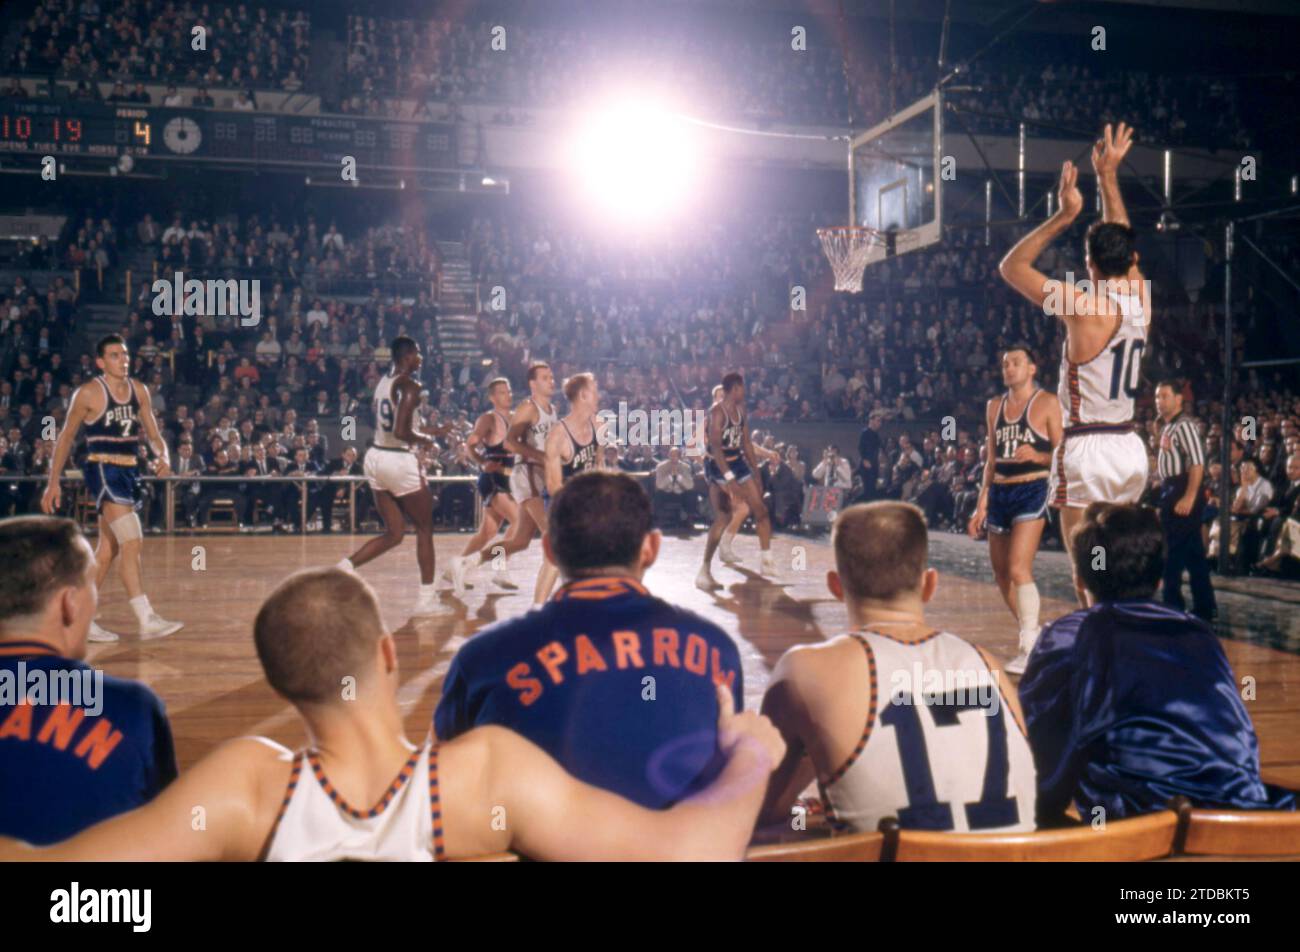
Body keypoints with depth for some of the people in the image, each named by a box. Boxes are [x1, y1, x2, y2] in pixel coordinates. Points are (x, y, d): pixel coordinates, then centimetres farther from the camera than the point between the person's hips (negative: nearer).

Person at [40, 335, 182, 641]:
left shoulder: (139, 390, 9)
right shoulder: (88, 393, -6)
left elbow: (153, 434, 12)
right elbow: (65, 438, 1)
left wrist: (163, 456, -10)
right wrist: (53, 482, -1)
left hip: (130, 471, 7)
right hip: (103, 470, -7)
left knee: (108, 549, 11)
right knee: (132, 542, -17)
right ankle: (147, 620, -19)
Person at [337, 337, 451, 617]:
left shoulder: (384, 381, 13)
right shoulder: (409, 385, -15)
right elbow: (400, 432, -25)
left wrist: (431, 433, 25)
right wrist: (427, 439, -6)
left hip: (375, 457, 8)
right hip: (399, 461, -8)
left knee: (394, 533, 15)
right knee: (425, 528, 7)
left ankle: (343, 568, 1)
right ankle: (427, 599, 12)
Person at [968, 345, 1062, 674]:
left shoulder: (1047, 403, -2)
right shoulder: (994, 406, 15)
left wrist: (1037, 455, -25)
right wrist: (982, 503, 14)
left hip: (1032, 490, -7)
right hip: (999, 492, 7)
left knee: (1019, 569, -17)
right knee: (1001, 572, 10)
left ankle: (1030, 649, -11)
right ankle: (1032, 632, 28)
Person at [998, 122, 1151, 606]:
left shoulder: (1085, 306, -14)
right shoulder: (1140, 297, 4)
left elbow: (1011, 267, -7)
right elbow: (1121, 242, 21)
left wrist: (1063, 216, -8)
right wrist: (1109, 176, 24)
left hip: (1087, 450, -7)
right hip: (1130, 447, 7)